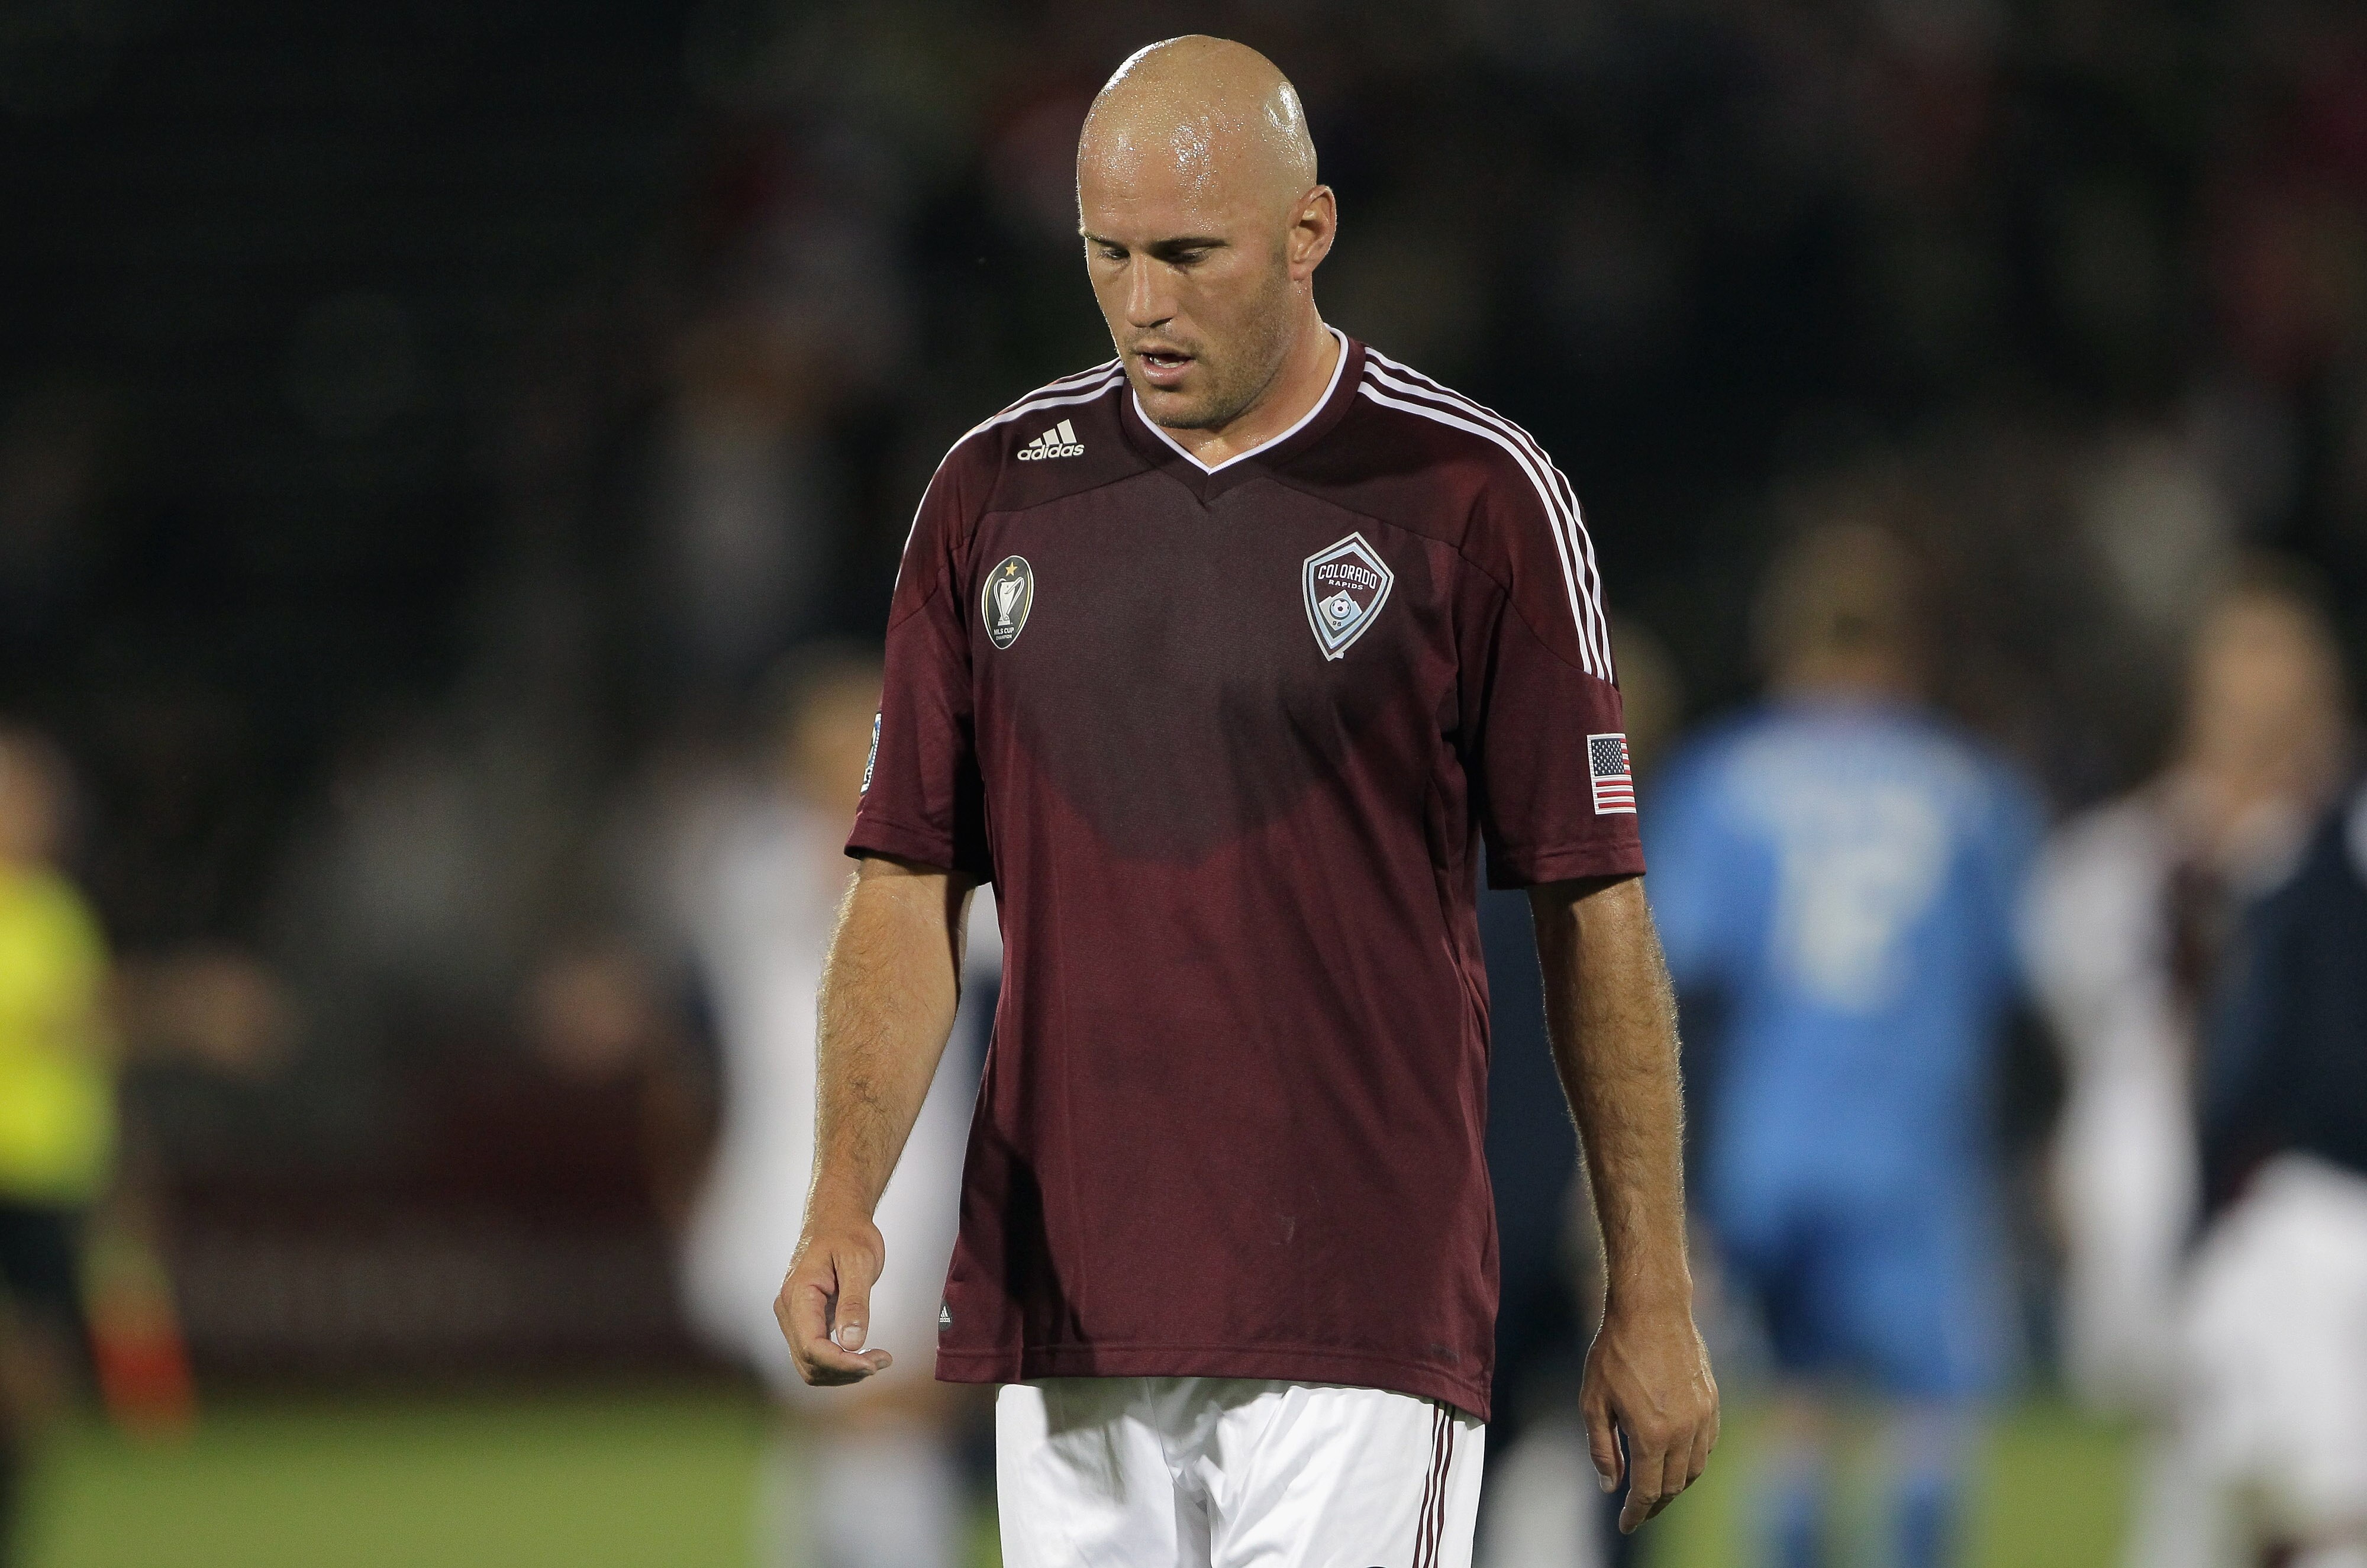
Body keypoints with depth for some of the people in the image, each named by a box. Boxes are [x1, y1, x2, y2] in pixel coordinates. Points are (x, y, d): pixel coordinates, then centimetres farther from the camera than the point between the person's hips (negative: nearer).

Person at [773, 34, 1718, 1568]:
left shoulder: (1475, 494, -2)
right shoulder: (998, 491, 9)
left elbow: (1593, 906, 1)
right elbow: (910, 882, 8)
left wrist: (1653, 1298, 0)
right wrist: (846, 1198, -8)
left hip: (1359, 1323, -4)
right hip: (1065, 1313, 4)